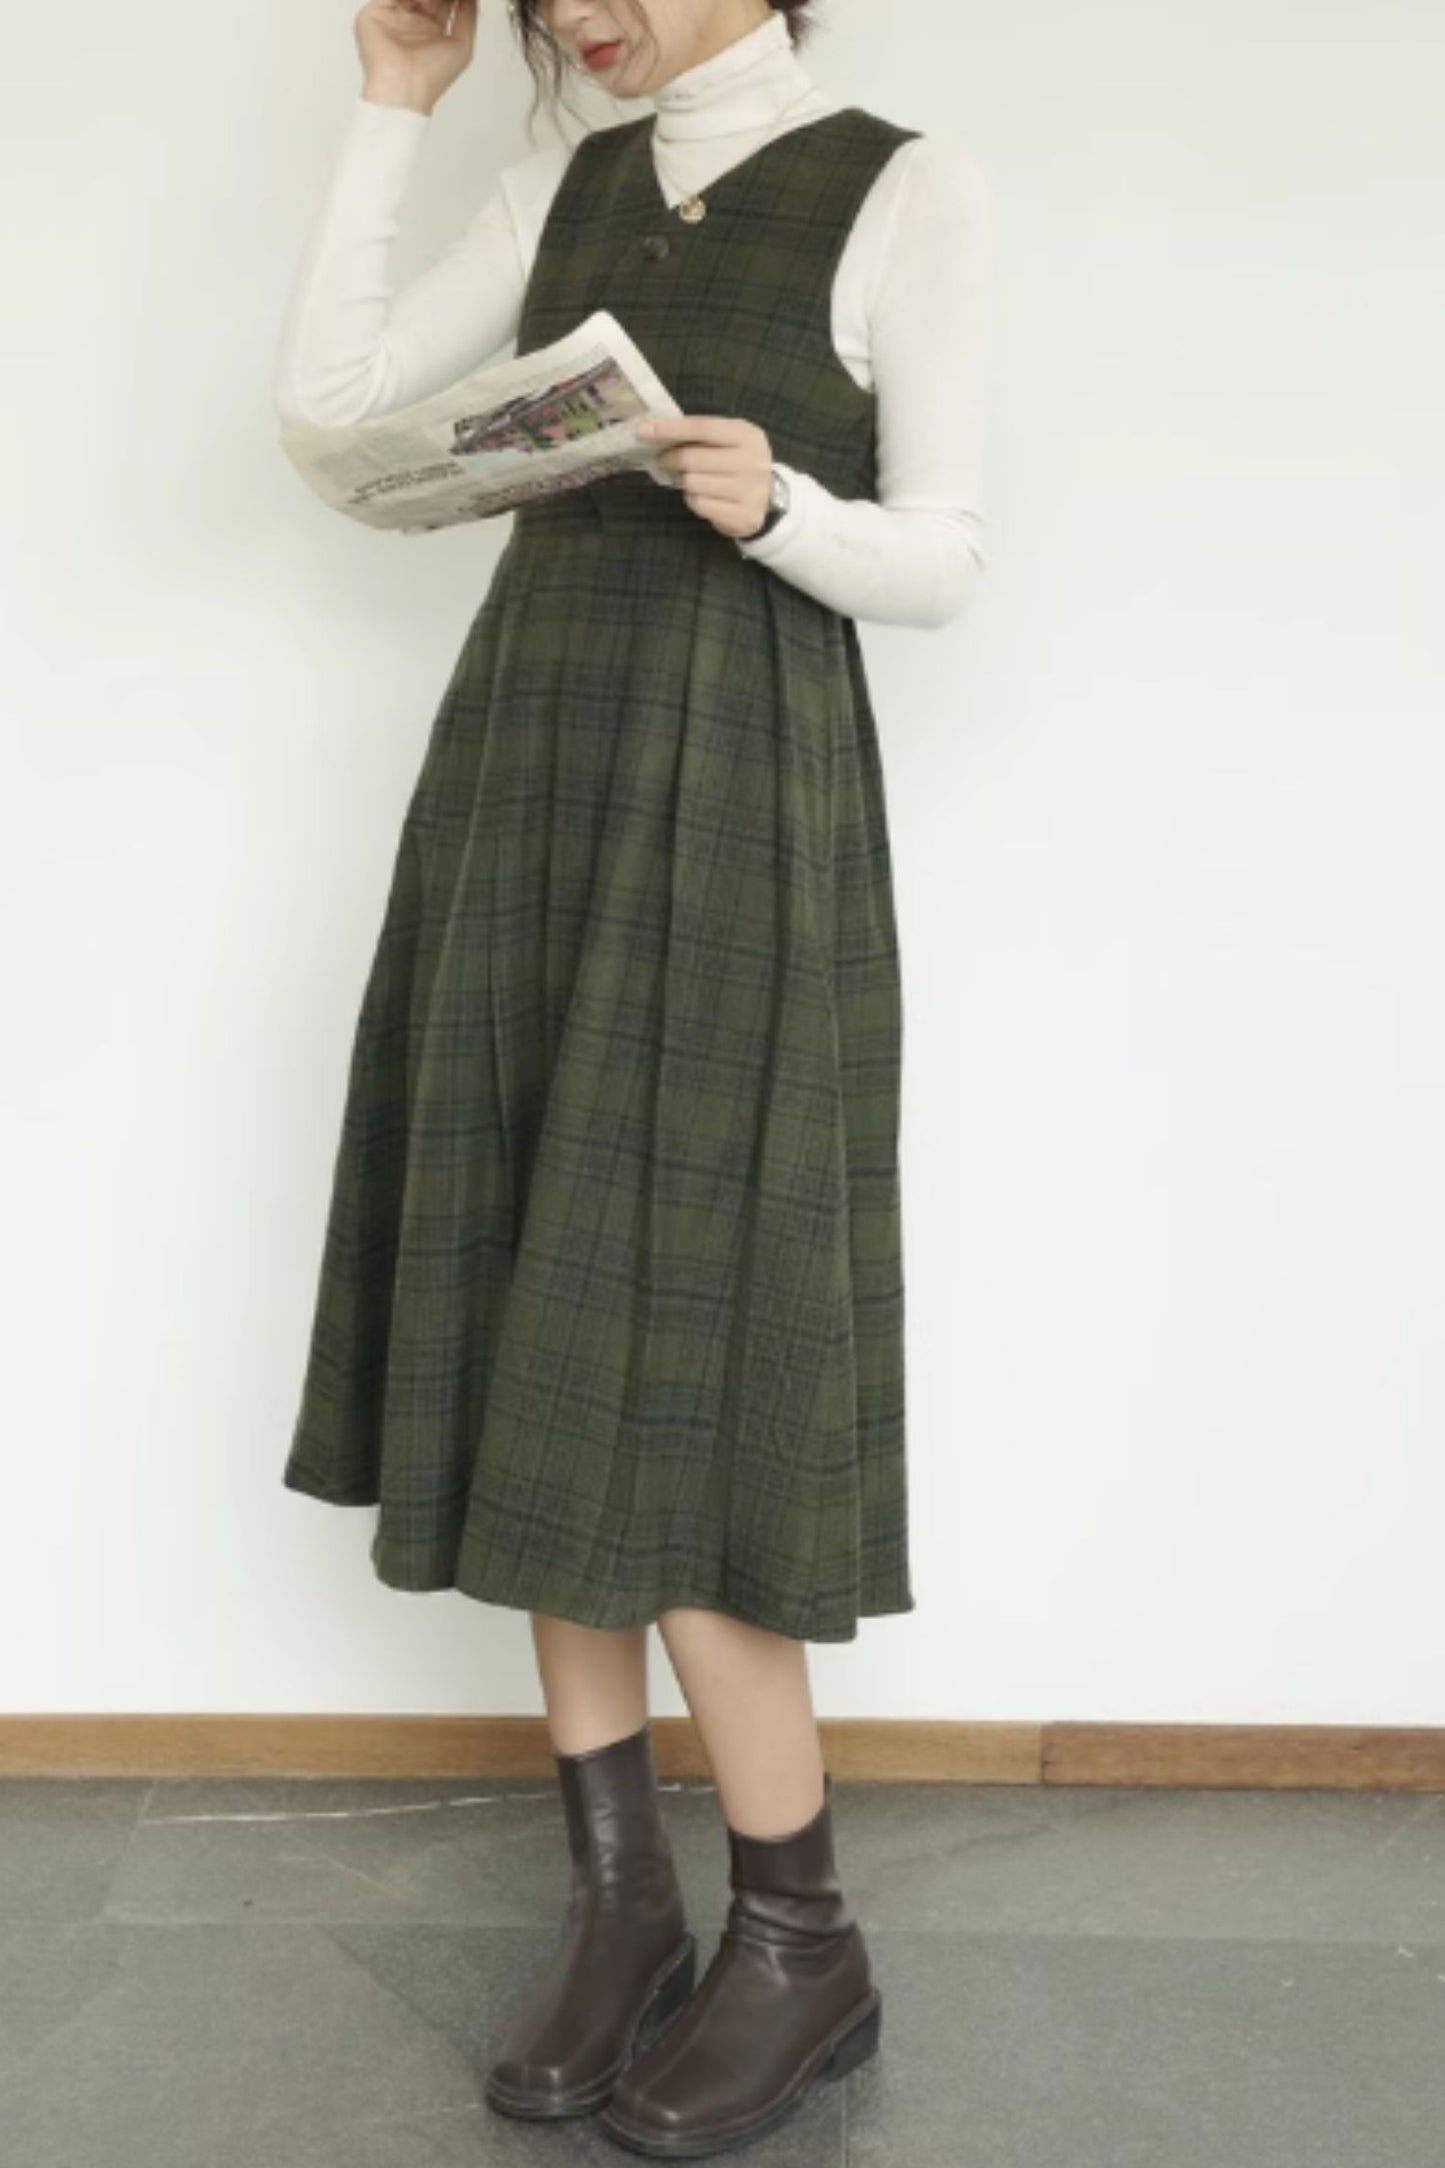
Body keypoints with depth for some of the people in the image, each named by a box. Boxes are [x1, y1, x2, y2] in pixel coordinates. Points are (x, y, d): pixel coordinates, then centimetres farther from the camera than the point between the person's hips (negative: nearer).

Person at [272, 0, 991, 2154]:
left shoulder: (910, 191, 0)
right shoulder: (565, 187, 15)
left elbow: (944, 562, -3)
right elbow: (325, 393, 8)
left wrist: (777, 508, -22)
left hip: (739, 812, -6)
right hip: (522, 785, 6)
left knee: (653, 1369, -9)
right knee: (525, 1357, 3)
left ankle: (803, 1943, 9)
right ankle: (621, 1899, 16)